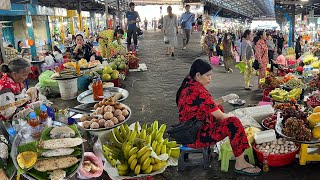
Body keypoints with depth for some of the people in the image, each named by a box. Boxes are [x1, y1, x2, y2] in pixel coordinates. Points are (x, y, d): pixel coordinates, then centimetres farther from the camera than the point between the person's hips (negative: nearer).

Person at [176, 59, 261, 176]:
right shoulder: (198, 91, -25)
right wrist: (234, 118, 1)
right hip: (196, 137, -10)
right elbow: (220, 116, -17)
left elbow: (210, 106, 15)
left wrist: (225, 98, 9)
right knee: (234, 123, -15)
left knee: (218, 108, 25)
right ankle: (240, 164, -2)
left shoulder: (189, 85, 5)